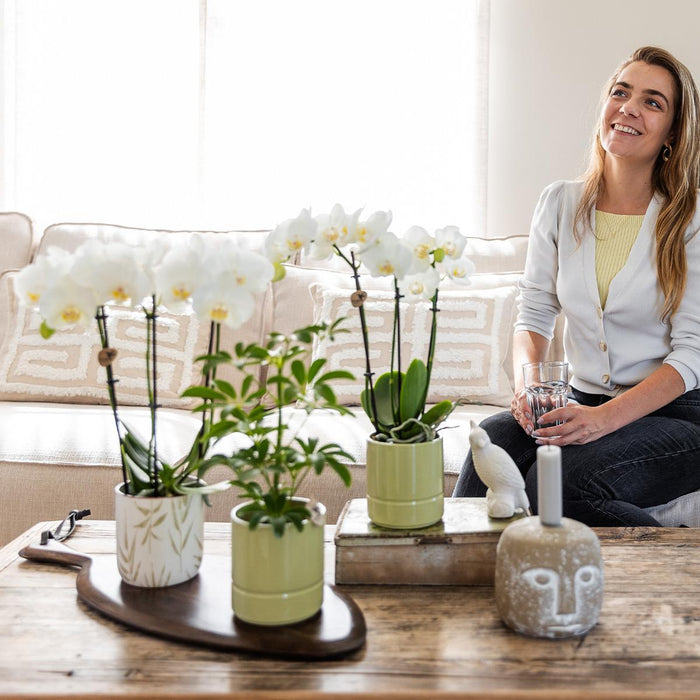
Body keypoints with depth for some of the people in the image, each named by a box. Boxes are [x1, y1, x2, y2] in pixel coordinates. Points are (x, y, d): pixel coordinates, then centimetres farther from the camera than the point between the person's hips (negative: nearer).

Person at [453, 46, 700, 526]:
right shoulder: (560, 204, 7)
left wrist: (606, 417, -24)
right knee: (495, 435, -29)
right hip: (583, 403, 3)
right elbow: (534, 315, 7)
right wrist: (527, 383, -16)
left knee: (561, 477, -31)